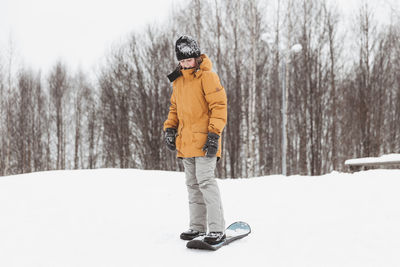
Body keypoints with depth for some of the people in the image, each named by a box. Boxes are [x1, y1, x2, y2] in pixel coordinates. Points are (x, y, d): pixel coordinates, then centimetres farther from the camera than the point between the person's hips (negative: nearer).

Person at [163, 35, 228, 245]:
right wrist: (170, 128, 11)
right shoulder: (178, 81, 16)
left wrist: (214, 133, -18)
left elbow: (219, 105, -10)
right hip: (185, 142, 7)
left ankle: (216, 229, -11)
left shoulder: (207, 76, -6)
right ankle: (197, 226, 20)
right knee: (193, 184, 11)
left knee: (206, 181, -13)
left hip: (204, 140, -7)